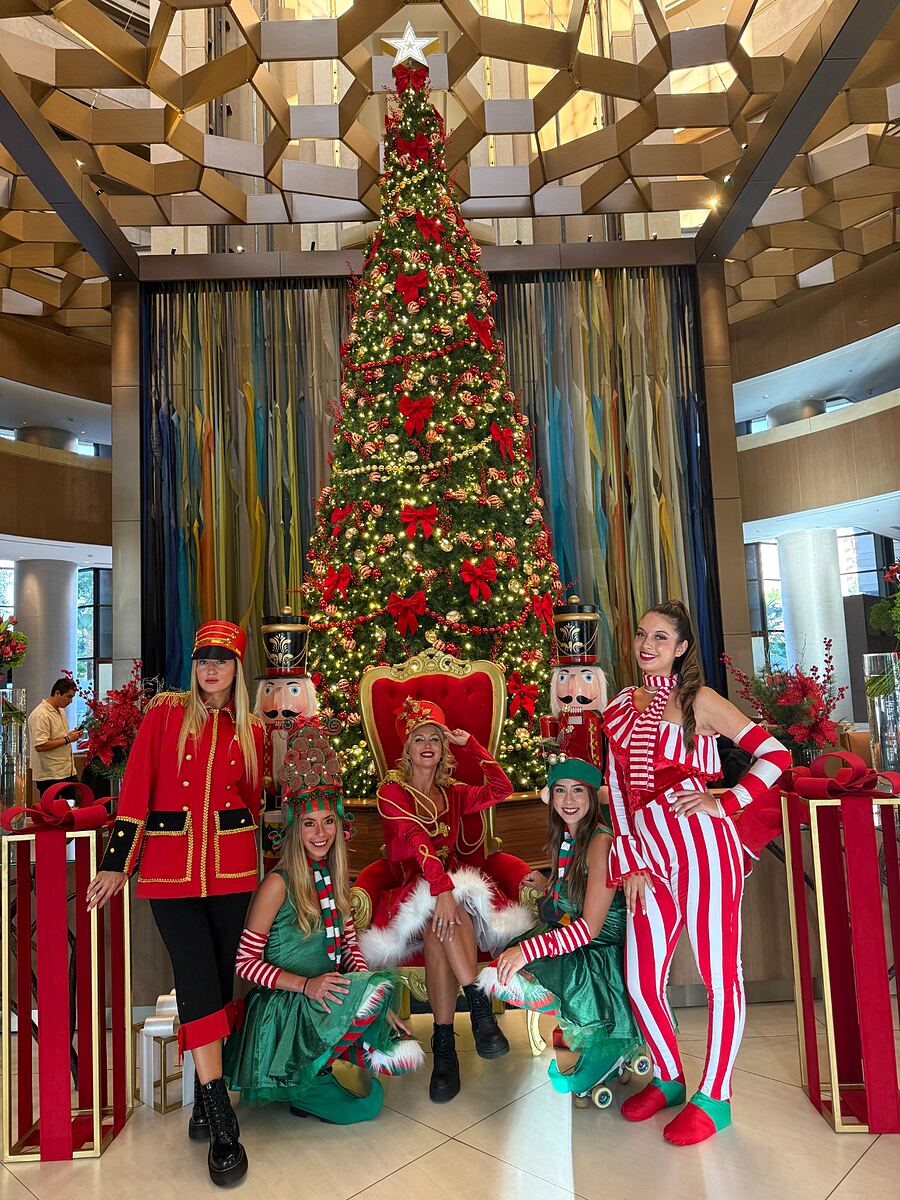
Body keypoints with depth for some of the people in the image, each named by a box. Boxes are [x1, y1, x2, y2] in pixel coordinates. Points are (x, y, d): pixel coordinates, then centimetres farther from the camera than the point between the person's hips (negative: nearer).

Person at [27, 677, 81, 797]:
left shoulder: (61, 710, 14)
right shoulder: (40, 715, -17)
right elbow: (40, 746, -24)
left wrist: (72, 735, 6)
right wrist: (67, 739, -18)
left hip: (68, 772, 9)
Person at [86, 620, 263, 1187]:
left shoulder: (251, 730, 9)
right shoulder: (167, 711, 2)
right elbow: (136, 787, -2)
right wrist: (118, 862, -5)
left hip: (231, 866, 2)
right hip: (171, 866, -2)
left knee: (219, 978, 7)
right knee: (198, 978, -6)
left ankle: (205, 1098, 25)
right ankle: (221, 1121, 2)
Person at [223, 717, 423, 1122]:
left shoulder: (335, 880, 6)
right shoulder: (278, 884, -14)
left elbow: (349, 946, 9)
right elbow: (246, 961, -12)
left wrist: (377, 1006, -5)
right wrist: (306, 984, -24)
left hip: (327, 1000, 7)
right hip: (283, 1009, -7)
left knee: (406, 1055, -5)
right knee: (382, 983, -28)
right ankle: (312, 1069, -6)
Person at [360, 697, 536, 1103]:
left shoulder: (454, 794, 17)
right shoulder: (392, 792, 1)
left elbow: (502, 788, 6)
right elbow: (416, 842, -16)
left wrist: (470, 744, 6)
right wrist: (443, 889, -31)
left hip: (456, 888, 3)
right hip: (411, 893, -3)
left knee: (438, 930, -33)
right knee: (440, 920, -38)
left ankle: (444, 1044, -33)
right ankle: (480, 1008, -36)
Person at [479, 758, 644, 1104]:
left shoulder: (601, 842, -18)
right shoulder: (566, 837, 7)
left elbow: (591, 926, -23)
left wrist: (528, 949, -28)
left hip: (600, 955, -9)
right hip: (569, 942, 9)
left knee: (497, 980, -21)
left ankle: (601, 1039, -5)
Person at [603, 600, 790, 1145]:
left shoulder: (699, 700, -4)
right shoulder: (622, 706, 11)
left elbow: (776, 754, -7)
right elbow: (618, 788, 11)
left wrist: (724, 802, -12)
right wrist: (630, 862, 8)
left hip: (701, 845, -5)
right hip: (651, 855, 6)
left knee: (719, 973, 7)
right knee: (640, 980, 10)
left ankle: (714, 1097, 26)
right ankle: (668, 1079, 35)